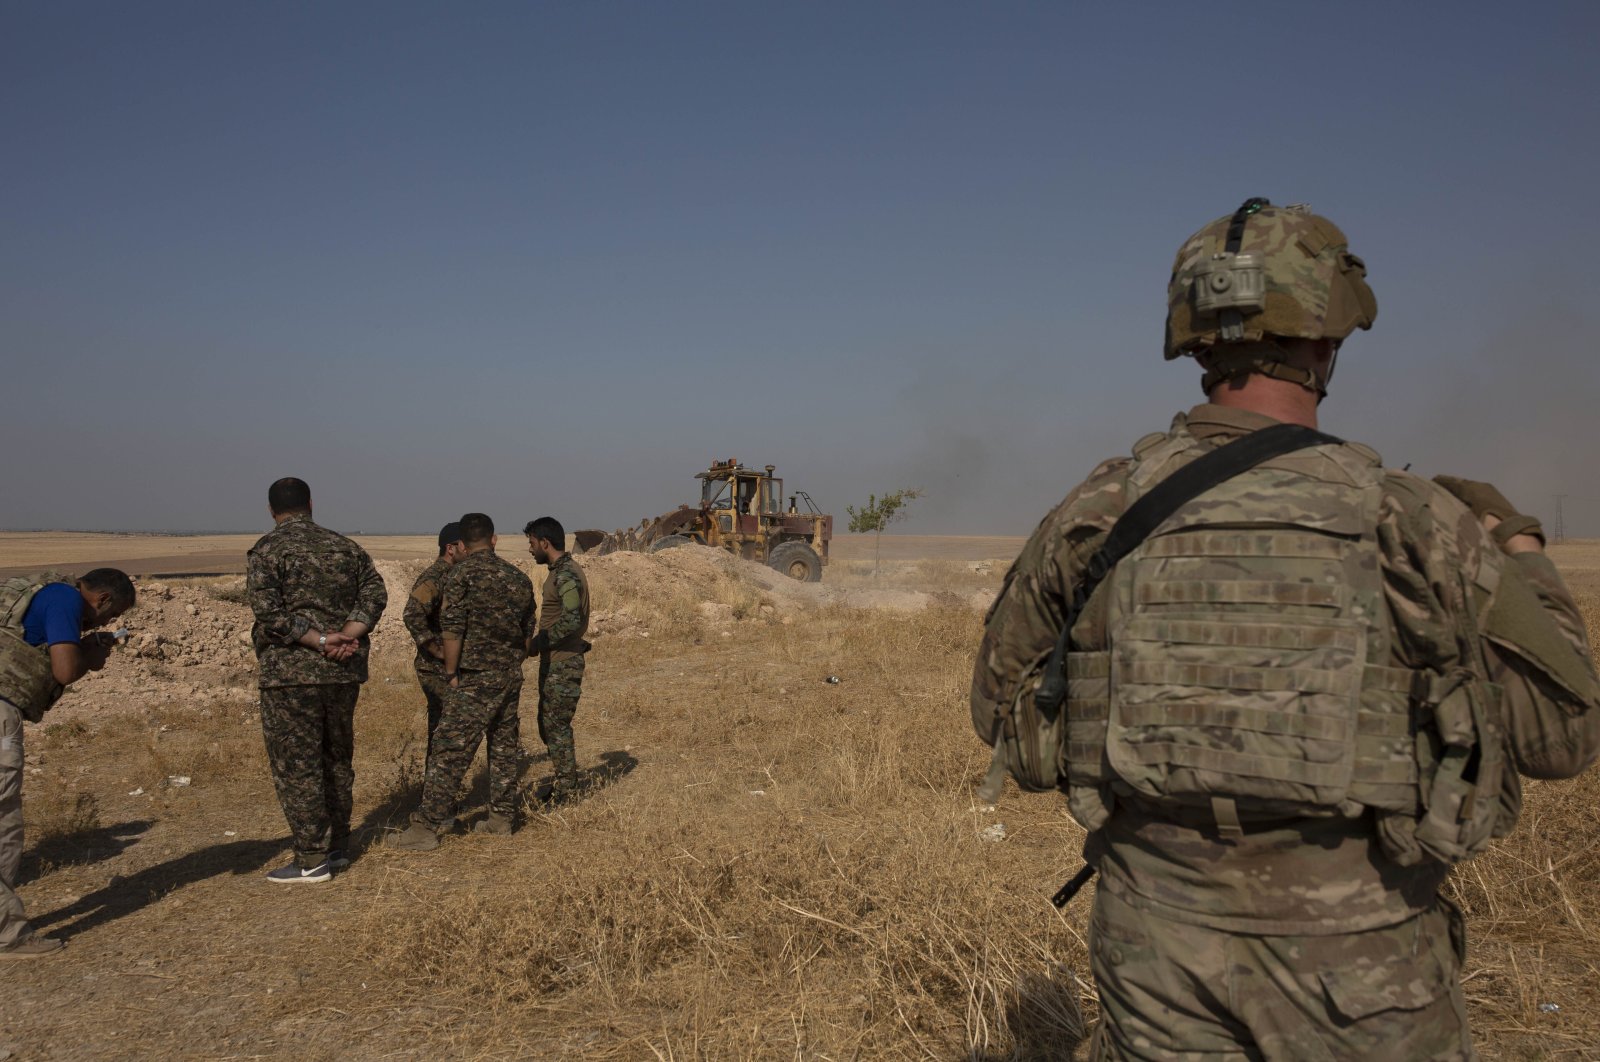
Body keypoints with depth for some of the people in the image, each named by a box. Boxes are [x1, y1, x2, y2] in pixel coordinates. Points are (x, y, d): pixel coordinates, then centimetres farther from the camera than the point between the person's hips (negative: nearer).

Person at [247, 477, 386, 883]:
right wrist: (346, 637, -9)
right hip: (344, 672, 6)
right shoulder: (345, 546, 11)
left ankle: (312, 859, 5)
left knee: (296, 767, 2)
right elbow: (375, 594, 1)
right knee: (337, 759, 17)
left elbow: (270, 614, -17)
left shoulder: (267, 550, -6)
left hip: (291, 674, -6)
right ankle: (339, 847, 25)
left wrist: (319, 641, -16)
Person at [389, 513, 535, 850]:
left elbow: (451, 628, -15)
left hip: (475, 676, -6)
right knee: (505, 746, 14)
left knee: (450, 750, -5)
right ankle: (502, 817, 21)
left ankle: (426, 826, -4)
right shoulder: (518, 577, 9)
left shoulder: (461, 573, -9)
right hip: (512, 675, 6)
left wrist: (451, 672, -6)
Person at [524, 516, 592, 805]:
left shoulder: (567, 575, -19)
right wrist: (541, 642, 15)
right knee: (548, 724, 17)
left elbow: (572, 620, -30)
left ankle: (566, 794, 6)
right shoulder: (559, 572, 14)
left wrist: (538, 642, -20)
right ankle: (565, 784, 28)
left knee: (557, 727, -3)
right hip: (554, 662, 10)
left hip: (562, 663, -10)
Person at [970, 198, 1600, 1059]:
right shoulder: (1413, 524, -13)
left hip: (1157, 950, 2)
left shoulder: (1101, 513, -8)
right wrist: (1518, 547, 12)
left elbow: (999, 707, 4)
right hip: (1356, 958, -1)